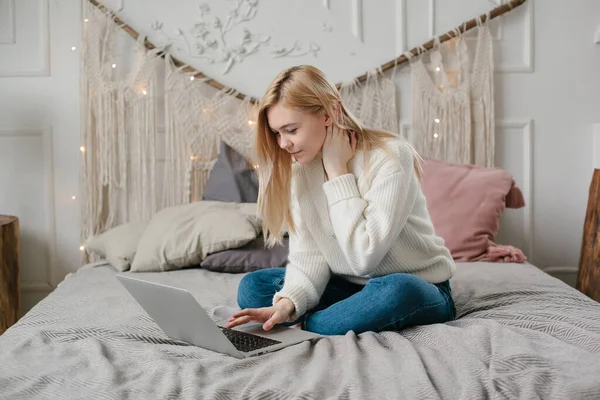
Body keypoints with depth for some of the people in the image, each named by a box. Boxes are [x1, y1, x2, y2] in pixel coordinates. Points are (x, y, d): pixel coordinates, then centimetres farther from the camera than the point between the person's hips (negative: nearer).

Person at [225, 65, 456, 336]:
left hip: (417, 288, -5)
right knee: (252, 287, -9)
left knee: (394, 291, -39)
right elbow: (308, 253, -8)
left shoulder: (390, 156, -21)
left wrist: (338, 172, -22)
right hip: (352, 288, 5)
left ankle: (303, 328, -16)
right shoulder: (300, 168, -2)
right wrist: (288, 302, -28)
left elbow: (364, 256, -27)